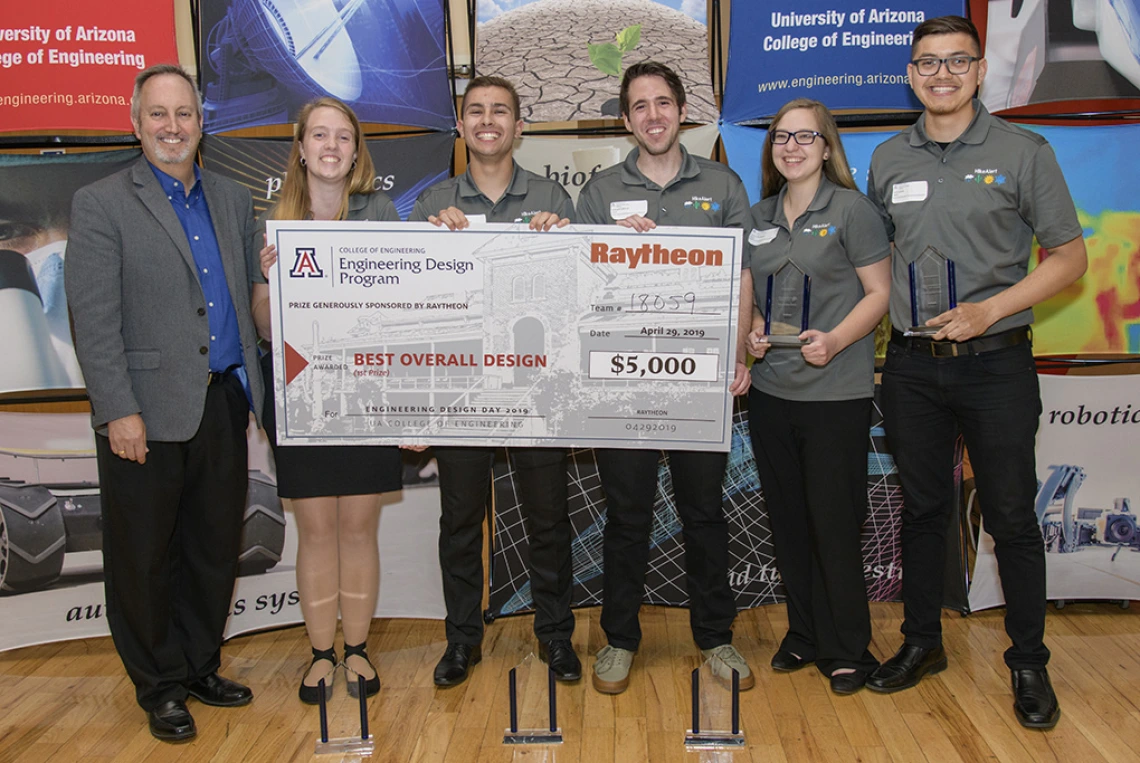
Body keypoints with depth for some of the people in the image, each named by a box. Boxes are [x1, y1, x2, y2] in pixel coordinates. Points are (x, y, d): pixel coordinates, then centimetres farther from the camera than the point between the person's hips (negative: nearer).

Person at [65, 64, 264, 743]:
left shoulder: (233, 200, 12)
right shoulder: (101, 204, -3)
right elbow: (95, 321, -9)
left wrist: (252, 385, 7)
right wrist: (119, 411, -15)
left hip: (223, 404, 5)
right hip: (147, 413, -4)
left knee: (216, 548, 14)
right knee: (145, 557, 8)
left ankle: (201, 666, 33)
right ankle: (161, 687, 25)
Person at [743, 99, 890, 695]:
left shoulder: (851, 209, -4)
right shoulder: (758, 217, 12)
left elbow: (880, 293, -5)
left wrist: (834, 341, -19)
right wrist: (753, 330, -2)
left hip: (836, 393, -5)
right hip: (769, 389, 5)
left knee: (834, 522, 1)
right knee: (787, 519, 12)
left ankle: (848, 650, 17)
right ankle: (804, 634, 28)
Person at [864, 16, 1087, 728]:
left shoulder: (1024, 152, -2)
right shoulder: (888, 160, 8)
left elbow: (1070, 255, -2)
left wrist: (987, 310, -14)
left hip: (996, 362, -3)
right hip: (912, 364, 3)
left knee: (1012, 516, 4)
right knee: (924, 509, 13)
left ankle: (1029, 663, 22)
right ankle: (922, 642, 29)